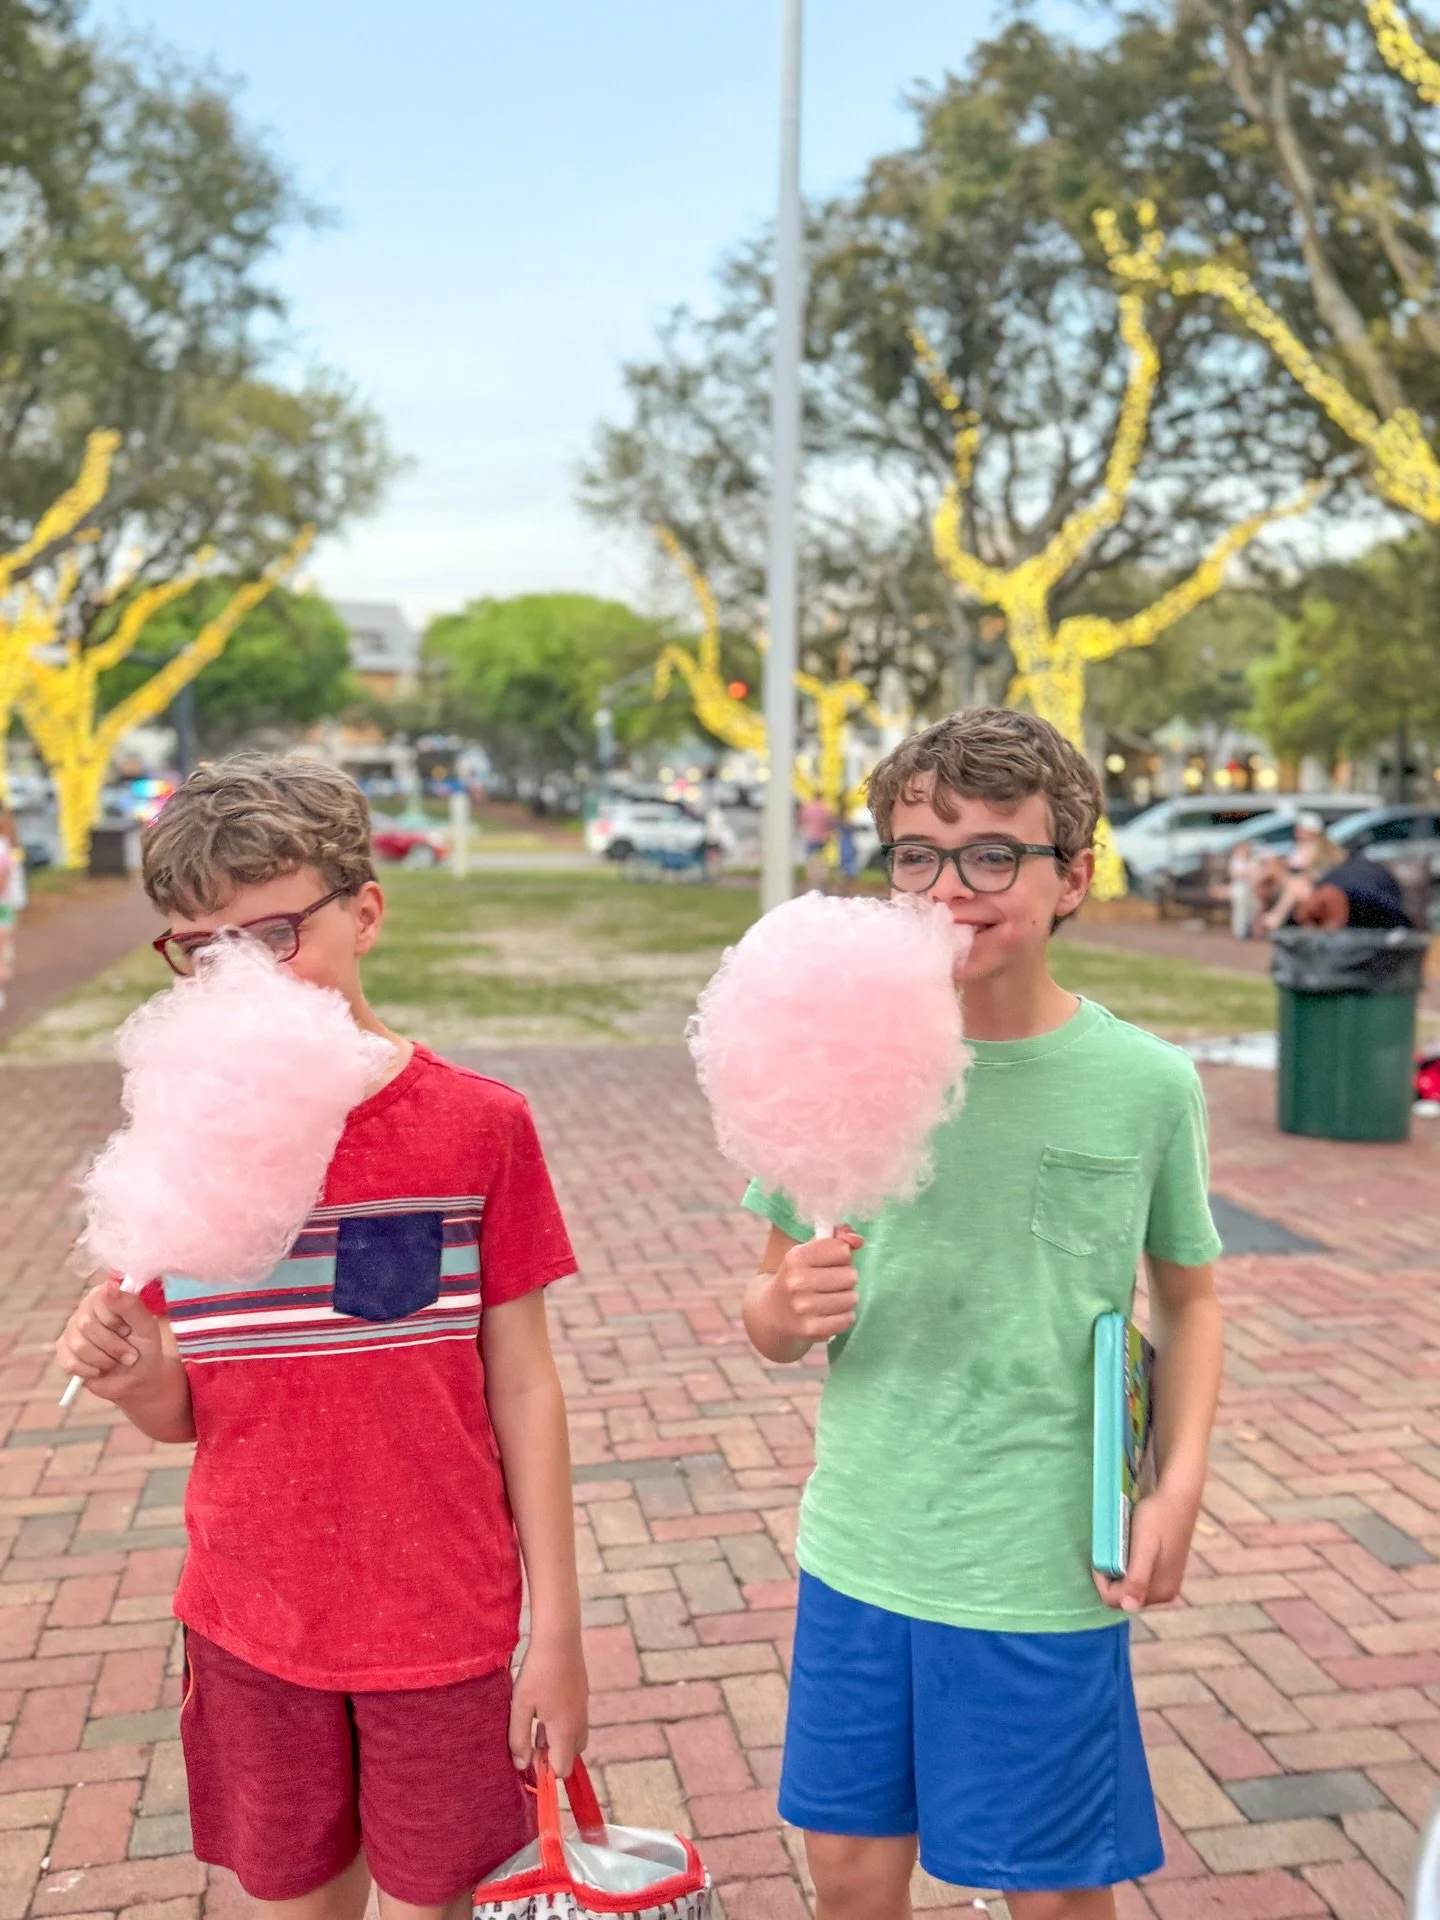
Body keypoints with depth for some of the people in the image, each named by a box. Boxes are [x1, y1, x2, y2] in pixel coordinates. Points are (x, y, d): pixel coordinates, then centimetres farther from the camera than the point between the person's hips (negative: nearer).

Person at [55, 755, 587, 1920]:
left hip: (438, 1625, -2)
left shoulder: (478, 1126, -11)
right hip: (250, 1623, 3)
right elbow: (186, 1415, 3)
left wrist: (557, 1630, -4)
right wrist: (131, 1375, -20)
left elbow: (522, 1388, -6)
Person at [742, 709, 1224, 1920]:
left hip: (1044, 1571, -1)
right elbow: (773, 1313, 2)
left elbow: (1190, 1296, 6)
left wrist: (1180, 1485, -7)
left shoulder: (1146, 1083, -8)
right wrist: (787, 1310, -20)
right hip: (859, 1548, 2)